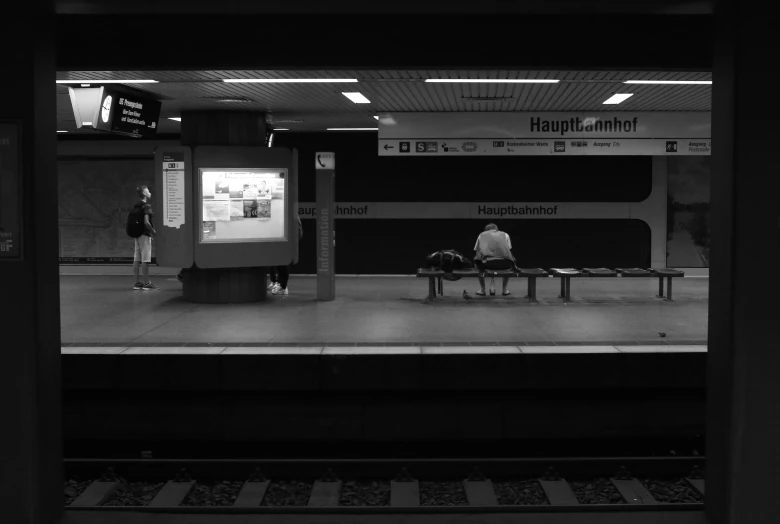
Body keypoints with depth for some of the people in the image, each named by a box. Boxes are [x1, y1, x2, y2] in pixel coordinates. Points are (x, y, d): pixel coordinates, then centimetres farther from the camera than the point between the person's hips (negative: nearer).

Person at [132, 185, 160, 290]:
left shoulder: (136, 206, 12)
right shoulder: (146, 206, -13)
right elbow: (146, 222, -22)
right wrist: (153, 231, -10)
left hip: (137, 234, 8)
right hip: (144, 234, -8)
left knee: (136, 259, 7)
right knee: (145, 259, -5)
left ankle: (137, 283, 10)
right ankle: (146, 283, -3)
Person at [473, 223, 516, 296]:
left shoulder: (482, 235, 28)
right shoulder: (505, 234, 29)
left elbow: (477, 251, 27)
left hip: (487, 262, -1)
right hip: (505, 263, 1)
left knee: (477, 263, 34)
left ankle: (482, 290, 30)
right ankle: (505, 290, 33)